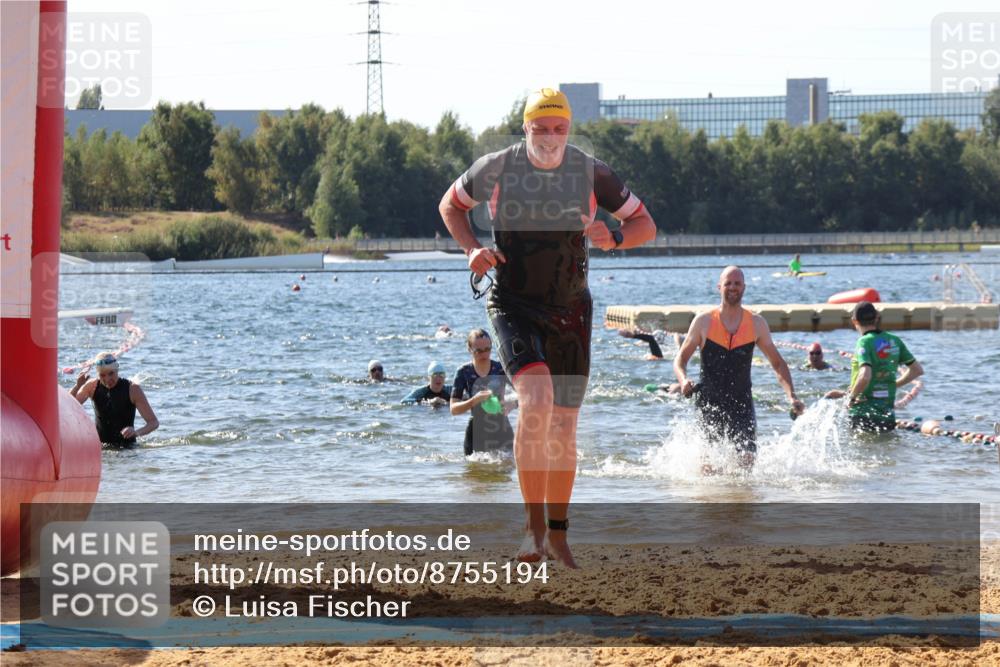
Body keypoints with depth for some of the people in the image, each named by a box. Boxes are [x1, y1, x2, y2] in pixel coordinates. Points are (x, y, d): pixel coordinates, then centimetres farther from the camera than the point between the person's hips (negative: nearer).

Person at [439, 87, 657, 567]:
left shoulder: (590, 173, -4)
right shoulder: (497, 168, -6)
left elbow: (645, 224, 5)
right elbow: (451, 205, 12)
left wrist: (613, 238, -17)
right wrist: (471, 250, -6)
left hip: (570, 311, 2)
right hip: (513, 306, -2)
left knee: (563, 431, 6)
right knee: (536, 402, -26)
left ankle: (557, 535, 23)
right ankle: (533, 523, -17)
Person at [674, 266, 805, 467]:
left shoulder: (756, 324, 2)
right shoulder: (704, 322, -2)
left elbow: (777, 363, 8)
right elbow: (680, 359, 4)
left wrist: (792, 396, -5)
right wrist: (684, 381, -18)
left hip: (742, 405, 1)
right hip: (709, 404, -1)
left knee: (748, 462, -13)